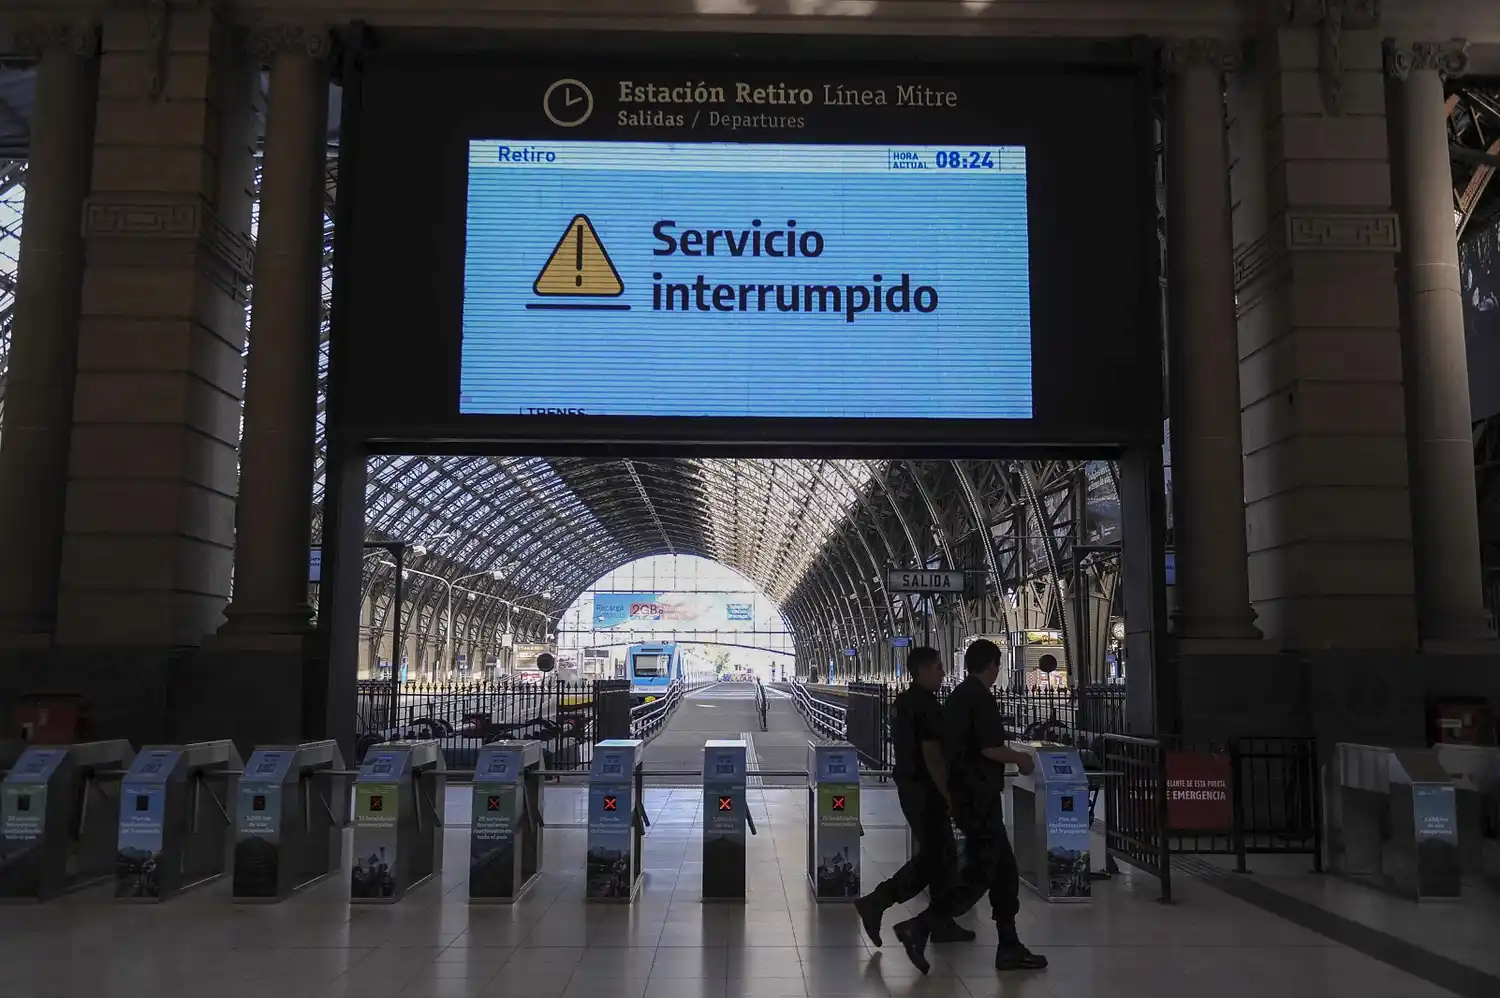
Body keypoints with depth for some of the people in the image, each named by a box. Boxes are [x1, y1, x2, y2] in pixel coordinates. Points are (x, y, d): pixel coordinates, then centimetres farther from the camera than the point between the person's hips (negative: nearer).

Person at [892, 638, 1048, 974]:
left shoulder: (956, 697, 13)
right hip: (980, 795, -10)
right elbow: (990, 748, -22)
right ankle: (919, 928, -9)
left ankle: (1009, 947, 17)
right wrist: (1019, 758, -4)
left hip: (962, 792, 10)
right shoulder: (982, 698, -15)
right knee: (979, 873, -6)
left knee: (1004, 869, 14)